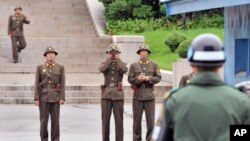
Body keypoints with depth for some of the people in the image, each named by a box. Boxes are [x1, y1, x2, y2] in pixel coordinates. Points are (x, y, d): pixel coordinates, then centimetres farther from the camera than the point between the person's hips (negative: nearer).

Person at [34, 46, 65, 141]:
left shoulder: (60, 68, 3)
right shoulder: (40, 68, 3)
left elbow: (62, 84, 0)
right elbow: (37, 84, 1)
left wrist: (62, 98, -9)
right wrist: (36, 98, -7)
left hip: (55, 97, 0)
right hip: (43, 97, 0)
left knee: (55, 120, 0)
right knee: (44, 120, -1)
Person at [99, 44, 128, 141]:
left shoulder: (121, 64, 7)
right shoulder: (104, 64, 9)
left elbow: (124, 70, -19)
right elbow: (101, 69, -17)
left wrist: (118, 59, -10)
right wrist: (109, 58, -11)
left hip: (118, 95, -1)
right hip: (106, 95, 1)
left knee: (119, 120, -1)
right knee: (105, 120, 1)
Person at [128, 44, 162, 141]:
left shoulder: (154, 65, 6)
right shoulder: (133, 65, 6)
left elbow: (158, 78, -1)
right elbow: (129, 79, 1)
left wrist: (148, 78, -17)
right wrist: (138, 79, -17)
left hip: (149, 97, 0)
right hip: (137, 97, 0)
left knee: (150, 119, -1)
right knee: (137, 119, 4)